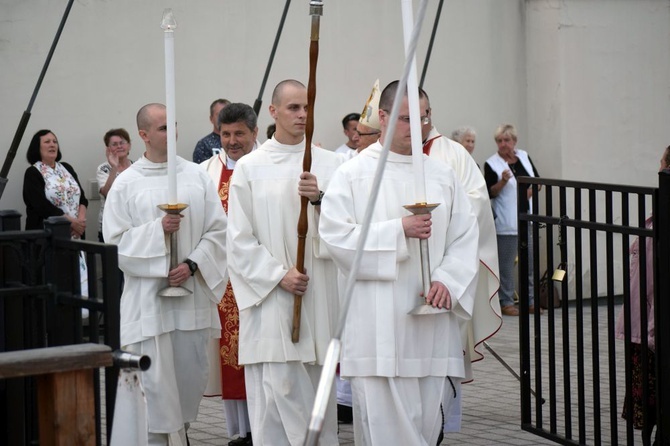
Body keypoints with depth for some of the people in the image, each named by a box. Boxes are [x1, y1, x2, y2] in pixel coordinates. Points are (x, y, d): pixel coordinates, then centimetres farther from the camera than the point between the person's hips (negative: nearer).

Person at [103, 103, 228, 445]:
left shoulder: (197, 176, 6)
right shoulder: (126, 184, 1)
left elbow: (218, 231, 4)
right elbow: (115, 240, -2)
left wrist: (193, 264, -9)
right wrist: (157, 230, -14)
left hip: (192, 292, 3)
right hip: (149, 297, -3)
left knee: (192, 372, 8)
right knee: (156, 380, -4)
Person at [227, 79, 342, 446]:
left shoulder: (329, 164, 7)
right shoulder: (249, 168, 1)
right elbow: (239, 239, -1)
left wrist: (320, 198, -16)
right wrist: (278, 274, -11)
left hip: (320, 293, 3)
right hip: (271, 295, -2)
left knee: (318, 386, 8)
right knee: (278, 389, -6)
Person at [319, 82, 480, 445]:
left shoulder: (442, 175, 13)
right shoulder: (352, 175, 2)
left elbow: (465, 237, 8)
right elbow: (335, 237, -8)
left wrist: (448, 280, -9)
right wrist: (399, 231, -12)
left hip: (430, 319, 4)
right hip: (377, 326, -4)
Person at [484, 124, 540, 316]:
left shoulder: (524, 156, 10)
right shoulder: (491, 164, -5)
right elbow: (490, 193, -8)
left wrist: (532, 190, -4)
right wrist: (502, 181, -24)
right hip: (506, 222, -5)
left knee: (531, 260, 9)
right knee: (506, 263, -4)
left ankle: (530, 301, 18)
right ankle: (506, 302, 4)